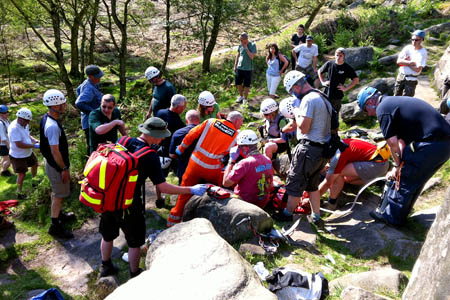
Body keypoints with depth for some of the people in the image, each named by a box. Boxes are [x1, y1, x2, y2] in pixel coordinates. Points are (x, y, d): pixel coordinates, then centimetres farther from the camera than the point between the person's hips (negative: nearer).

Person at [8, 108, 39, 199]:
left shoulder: (25, 124, -2)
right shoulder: (14, 128, -30)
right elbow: (19, 144, -33)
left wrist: (35, 140, -3)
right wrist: (34, 146, -28)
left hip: (28, 153, 9)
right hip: (18, 156, -9)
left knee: (35, 164, 26)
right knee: (22, 174, 1)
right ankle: (19, 192, 21)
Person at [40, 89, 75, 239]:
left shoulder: (46, 118, 1)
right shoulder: (53, 126, -31)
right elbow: (55, 151, -27)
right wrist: (64, 169, -18)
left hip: (50, 162, 10)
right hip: (56, 166, -10)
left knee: (56, 192, 25)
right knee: (59, 195, 3)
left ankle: (59, 214, 44)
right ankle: (55, 226, 15)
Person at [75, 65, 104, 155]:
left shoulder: (87, 83, 5)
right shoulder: (89, 89, -27)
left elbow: (78, 89, 25)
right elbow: (78, 103, -35)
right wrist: (92, 111, -27)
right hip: (90, 123, -11)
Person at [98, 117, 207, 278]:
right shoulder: (150, 157, -21)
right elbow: (163, 187, -20)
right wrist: (191, 190, -13)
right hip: (128, 205, -6)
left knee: (108, 235, 27)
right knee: (135, 242, 16)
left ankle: (105, 267, 49)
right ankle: (135, 274, 33)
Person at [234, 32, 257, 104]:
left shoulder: (252, 45, -10)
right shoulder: (240, 45, 2)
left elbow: (252, 57, -19)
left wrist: (246, 48, -20)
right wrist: (235, 65, 12)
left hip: (248, 68, -4)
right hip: (239, 68, 4)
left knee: (246, 84, 4)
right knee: (238, 82, 11)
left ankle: (245, 98, 19)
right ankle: (241, 96, 32)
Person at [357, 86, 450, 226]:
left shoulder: (383, 108, -7)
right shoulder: (395, 101, 22)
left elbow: (392, 142, -11)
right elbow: (401, 139, 18)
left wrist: (397, 165, 3)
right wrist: (401, 163, 11)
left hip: (430, 144, -9)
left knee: (405, 179, 5)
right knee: (415, 180, 21)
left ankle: (391, 216, 17)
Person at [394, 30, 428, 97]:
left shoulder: (423, 52, -9)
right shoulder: (408, 48, 2)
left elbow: (418, 69, -16)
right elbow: (398, 61, -5)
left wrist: (404, 62, -10)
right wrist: (410, 62, -19)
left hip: (411, 79, -4)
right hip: (400, 76, 4)